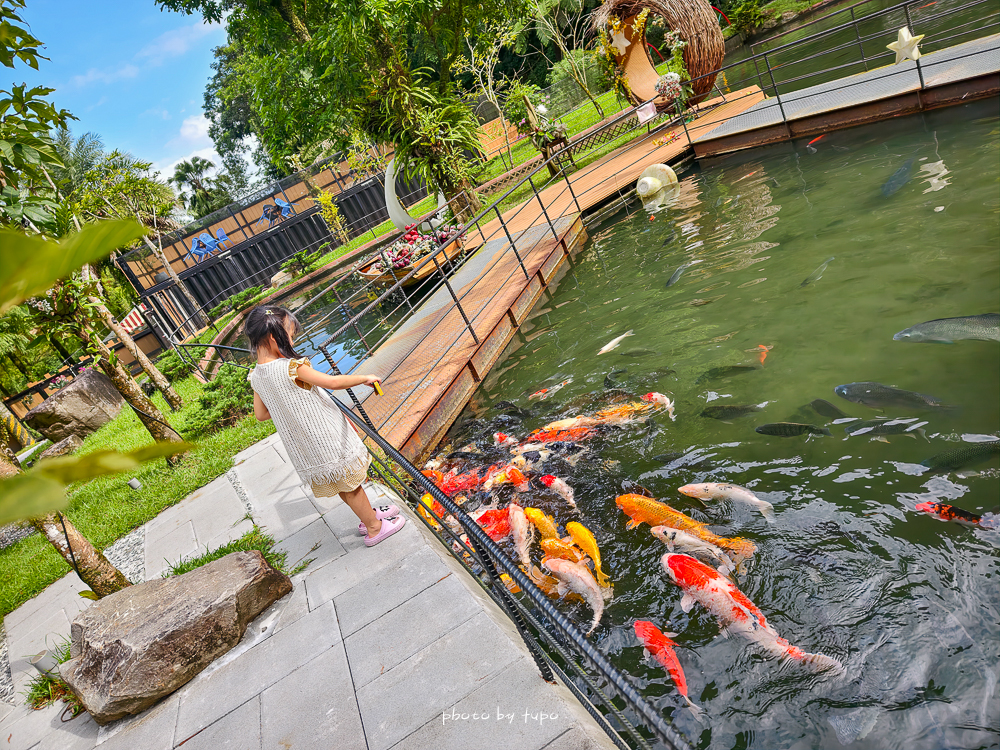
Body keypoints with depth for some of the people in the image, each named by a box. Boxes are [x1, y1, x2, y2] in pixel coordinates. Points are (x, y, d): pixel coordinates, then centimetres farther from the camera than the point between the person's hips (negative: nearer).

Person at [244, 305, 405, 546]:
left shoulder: (256, 376, -4)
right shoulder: (290, 367, -27)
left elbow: (260, 414, 7)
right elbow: (333, 382, -24)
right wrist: (365, 378, -9)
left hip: (303, 449, 7)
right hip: (325, 441, -7)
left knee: (342, 483, 25)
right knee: (350, 486, 12)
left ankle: (369, 515, 43)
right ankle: (374, 528, 28)